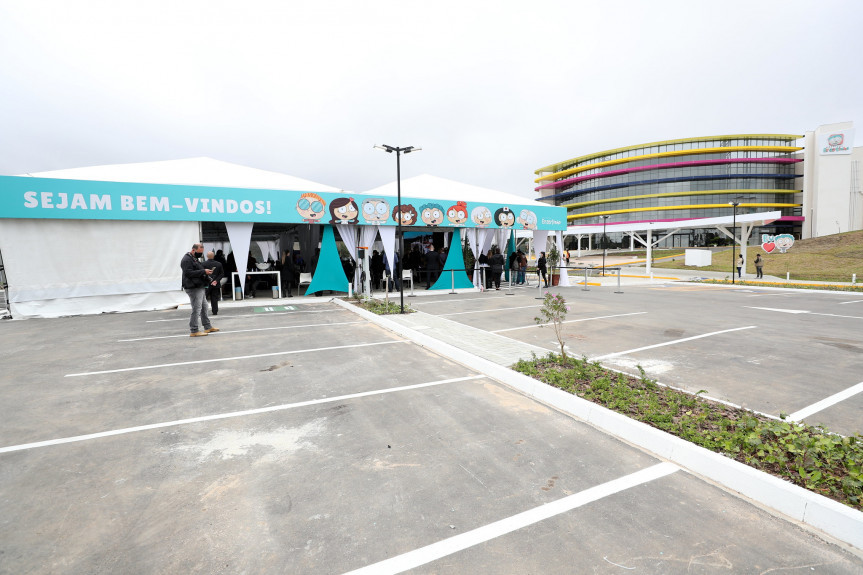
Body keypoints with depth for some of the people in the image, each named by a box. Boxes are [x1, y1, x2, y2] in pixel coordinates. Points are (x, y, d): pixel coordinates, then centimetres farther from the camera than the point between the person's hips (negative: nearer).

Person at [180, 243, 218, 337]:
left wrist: (206, 273, 11)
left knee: (204, 307, 15)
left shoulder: (194, 259, 20)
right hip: (194, 288, -11)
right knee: (196, 309, -9)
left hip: (200, 287, 11)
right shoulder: (187, 260, -12)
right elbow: (189, 273, -23)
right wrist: (203, 271, -25)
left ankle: (208, 327, 24)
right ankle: (194, 331, -4)